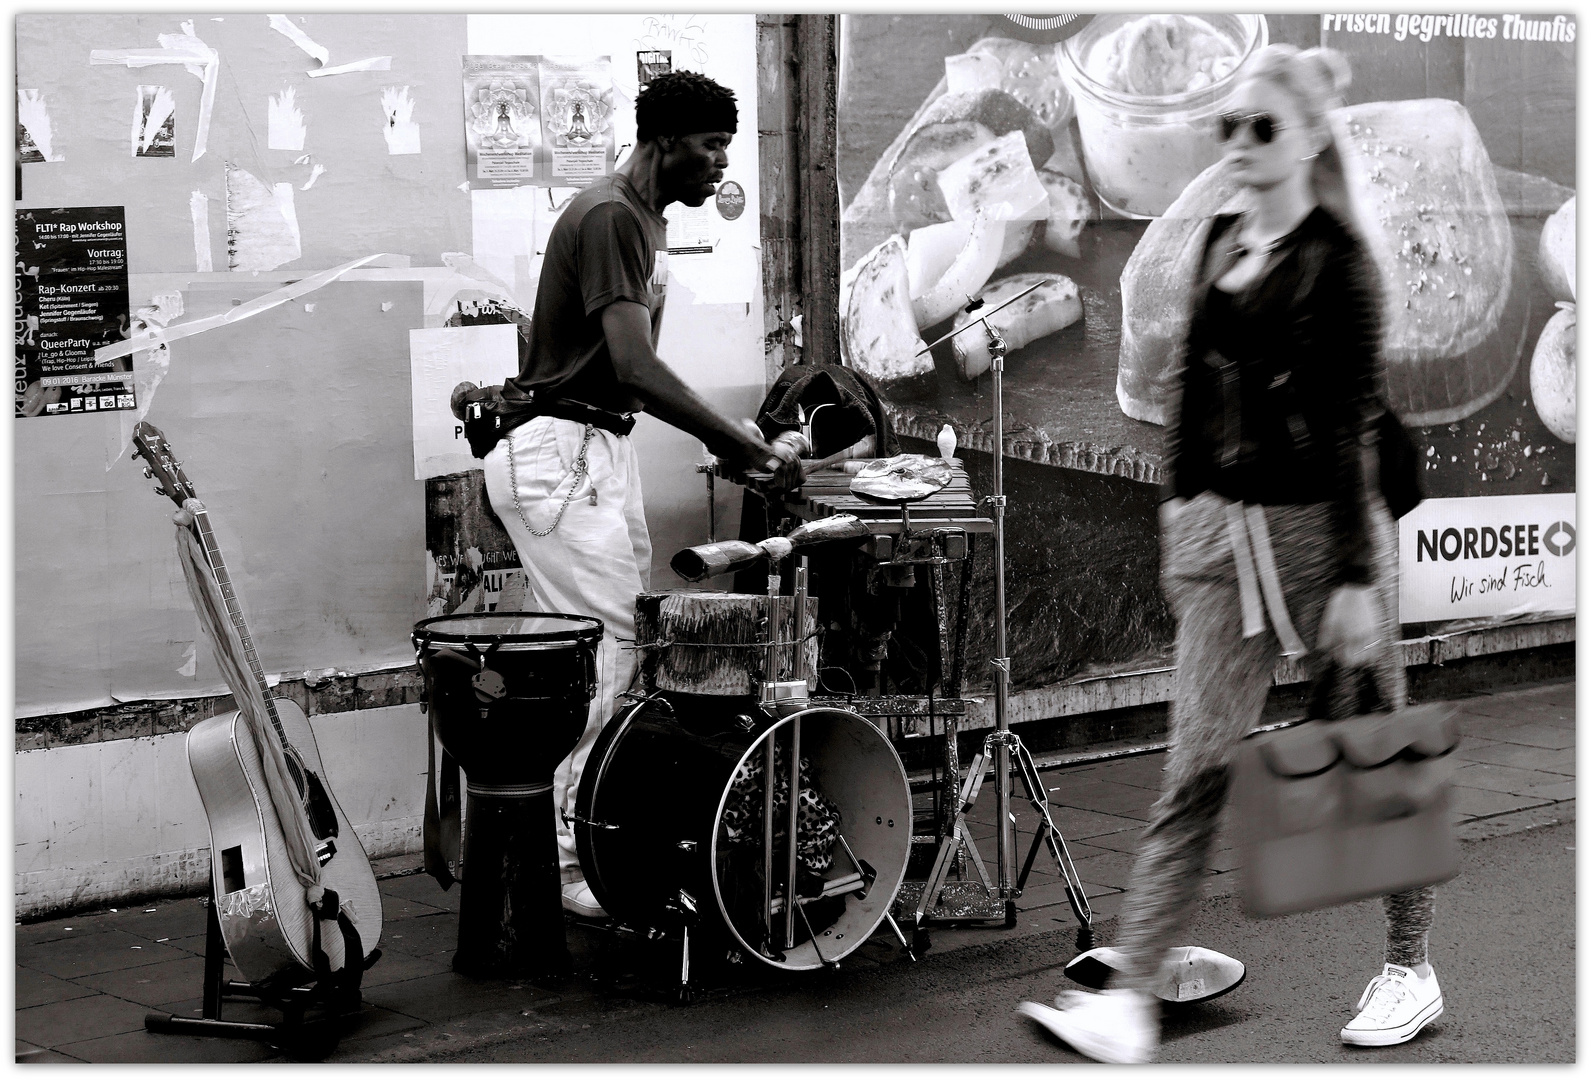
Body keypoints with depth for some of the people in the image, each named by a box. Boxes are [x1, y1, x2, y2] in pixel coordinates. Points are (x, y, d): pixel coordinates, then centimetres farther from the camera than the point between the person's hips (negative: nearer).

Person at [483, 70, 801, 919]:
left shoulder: (645, 221, 15)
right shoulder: (608, 218, -17)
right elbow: (633, 367, -28)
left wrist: (720, 435, 12)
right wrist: (745, 446, -30)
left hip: (600, 451, 10)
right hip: (556, 455, -10)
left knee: (622, 645, 9)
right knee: (602, 650, -12)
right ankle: (560, 858, -7)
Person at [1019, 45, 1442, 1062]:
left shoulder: (1338, 260, -10)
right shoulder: (1219, 243, 10)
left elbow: (1355, 426, -14)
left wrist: (1357, 579, -16)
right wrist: (1182, 508, 16)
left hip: (1322, 528, -5)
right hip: (1223, 532, 6)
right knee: (1197, 771, 0)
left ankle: (1411, 969, 27)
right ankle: (1131, 1001, -3)